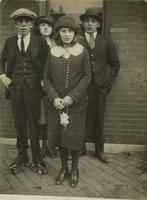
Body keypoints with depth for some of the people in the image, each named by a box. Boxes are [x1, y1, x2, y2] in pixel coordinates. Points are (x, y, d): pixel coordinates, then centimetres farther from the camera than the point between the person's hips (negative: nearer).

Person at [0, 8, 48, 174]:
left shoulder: (39, 42, 0)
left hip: (33, 87, -3)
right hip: (15, 87, 3)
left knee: (33, 124, 3)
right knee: (19, 124, 10)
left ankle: (37, 159, 16)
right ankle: (22, 156, 25)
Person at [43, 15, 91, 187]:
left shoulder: (81, 51, -1)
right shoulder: (53, 52, 3)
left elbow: (86, 77, -5)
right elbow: (46, 77, 4)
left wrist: (72, 97, -15)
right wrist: (54, 98, -10)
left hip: (76, 102, -2)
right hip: (56, 102, 2)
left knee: (74, 135, 5)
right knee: (59, 135, 9)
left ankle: (74, 170, 25)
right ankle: (63, 168, 29)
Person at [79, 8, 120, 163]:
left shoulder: (106, 43, 7)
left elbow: (115, 63, 13)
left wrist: (109, 81, 4)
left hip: (100, 87, 2)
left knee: (99, 120, 9)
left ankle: (99, 150, 22)